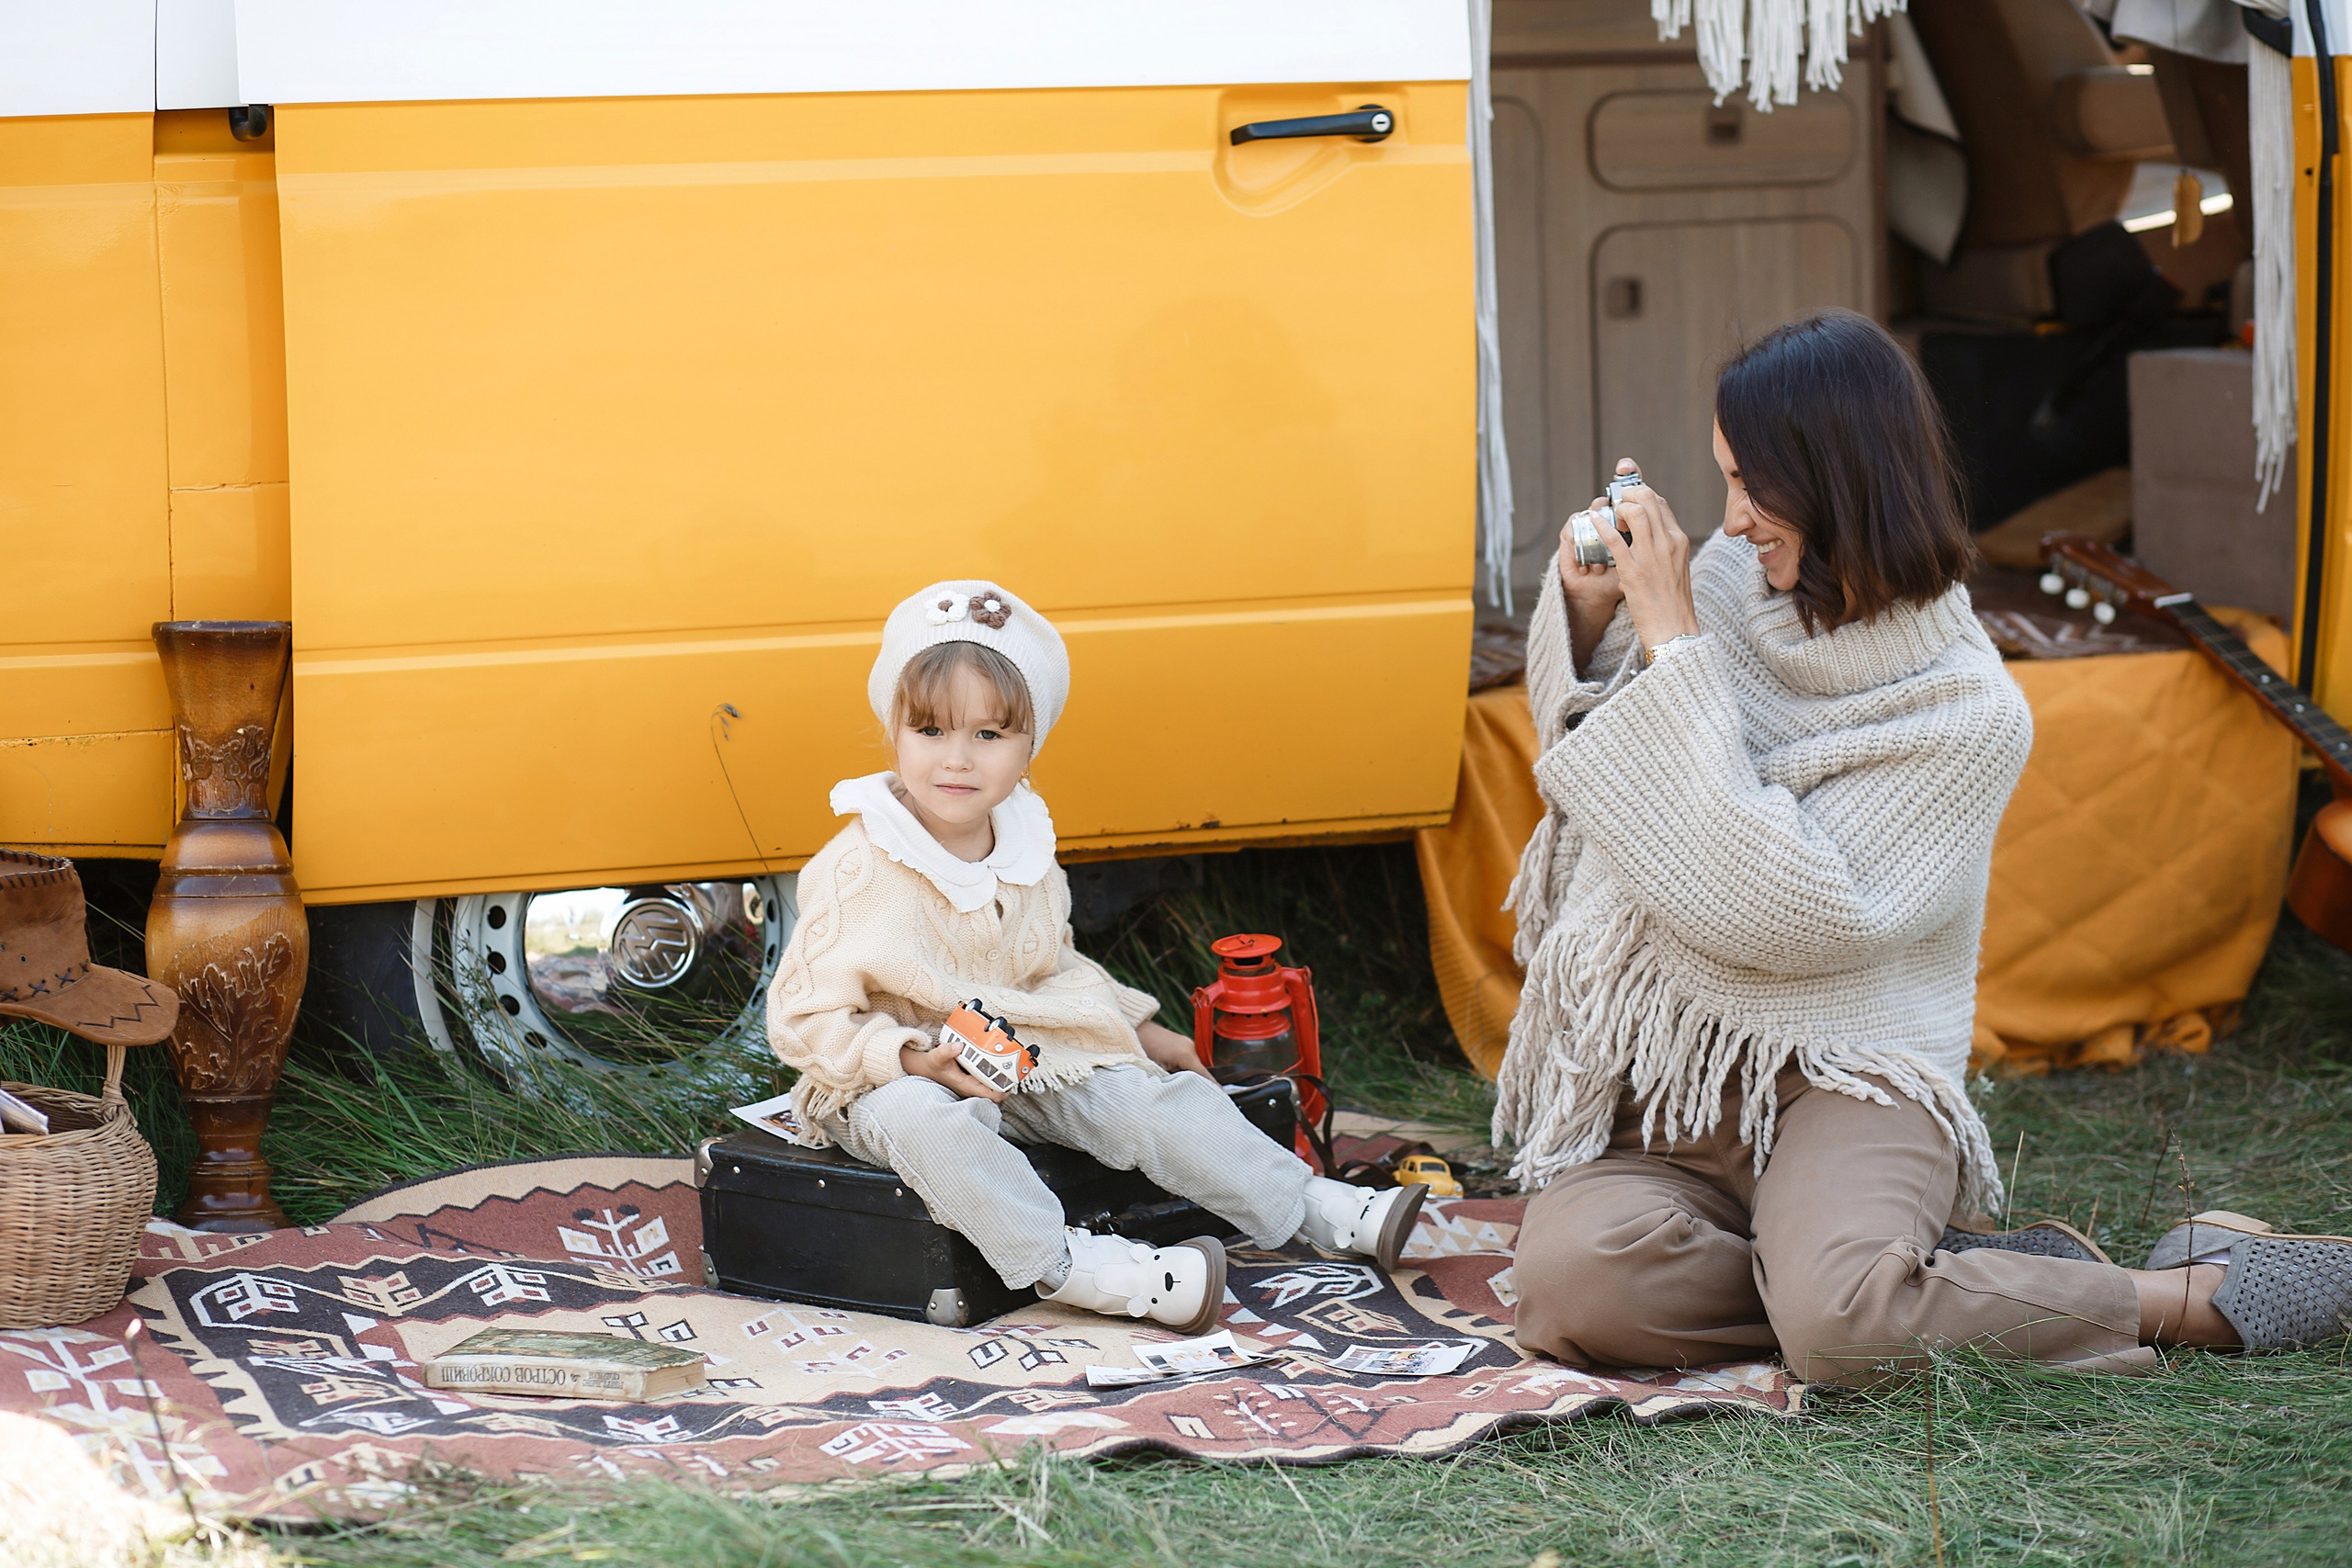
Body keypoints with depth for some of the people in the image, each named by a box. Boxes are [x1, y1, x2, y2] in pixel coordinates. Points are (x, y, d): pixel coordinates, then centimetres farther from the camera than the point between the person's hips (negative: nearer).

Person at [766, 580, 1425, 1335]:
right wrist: (921, 1060, -30)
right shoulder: (858, 873, -19)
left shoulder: (1026, 855, 3)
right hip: (888, 1076, -6)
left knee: (1148, 1097, -11)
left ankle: (1323, 1212, -4)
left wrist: (1139, 1029, 15)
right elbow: (803, 1018, -19)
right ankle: (1070, 1266, -42)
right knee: (927, 1123, -39)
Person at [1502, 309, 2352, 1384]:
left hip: (1846, 1076, -5)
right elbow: (1583, 745, 20)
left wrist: (1674, 647, -18)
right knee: (1571, 1281, -28)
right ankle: (1904, 1275, -9)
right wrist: (1587, 610, -3)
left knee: (1835, 1319, -35)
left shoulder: (1970, 712, -12)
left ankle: (2183, 1300, -11)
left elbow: (1778, 913, -22)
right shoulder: (1729, 587, 2)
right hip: (1663, 1084, 5)